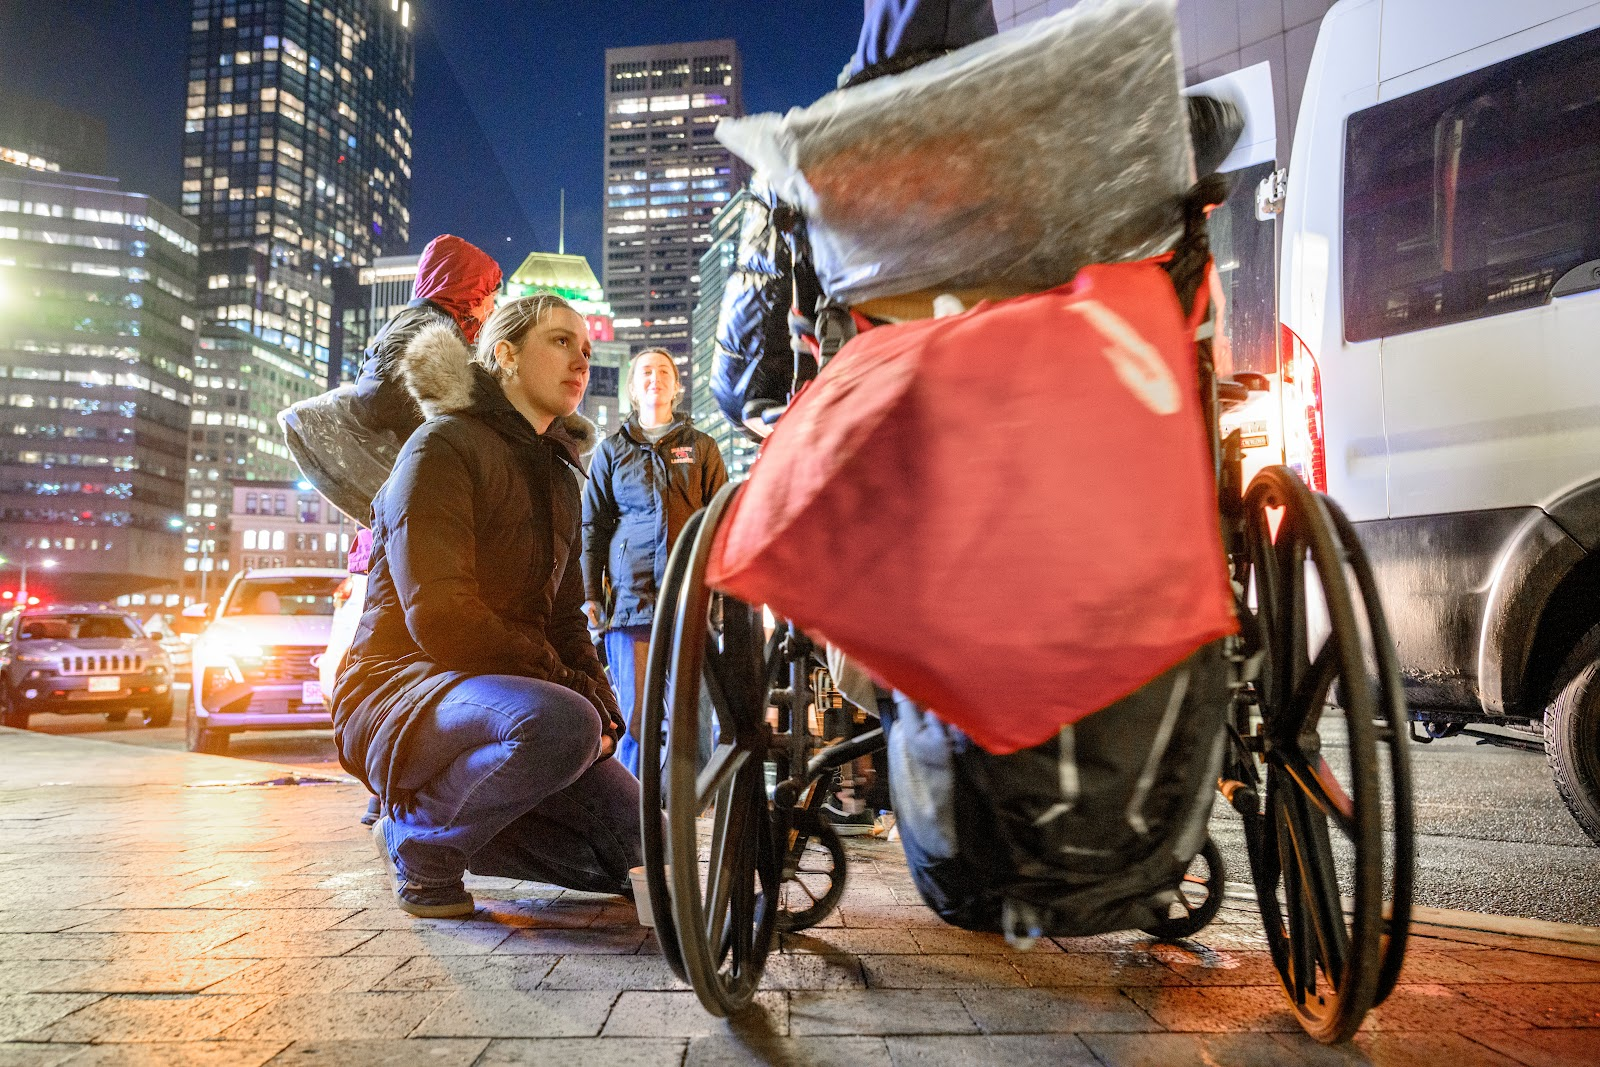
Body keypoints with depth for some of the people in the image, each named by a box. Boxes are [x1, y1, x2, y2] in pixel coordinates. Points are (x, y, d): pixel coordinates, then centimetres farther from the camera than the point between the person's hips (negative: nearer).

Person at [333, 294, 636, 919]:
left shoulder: (559, 476, 18)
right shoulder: (444, 447, -9)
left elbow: (564, 618, 18)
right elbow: (437, 616, -21)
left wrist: (600, 703, 0)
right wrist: (564, 685, -18)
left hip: (496, 697, 8)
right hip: (398, 689, -8)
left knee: (630, 841, -4)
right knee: (561, 724, -37)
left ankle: (454, 823, 11)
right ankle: (418, 835, -11)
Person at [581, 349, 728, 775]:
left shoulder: (701, 448, 16)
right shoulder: (612, 450, 17)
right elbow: (593, 524, 14)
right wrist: (590, 595, 4)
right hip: (629, 596, 0)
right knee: (636, 716, -5)